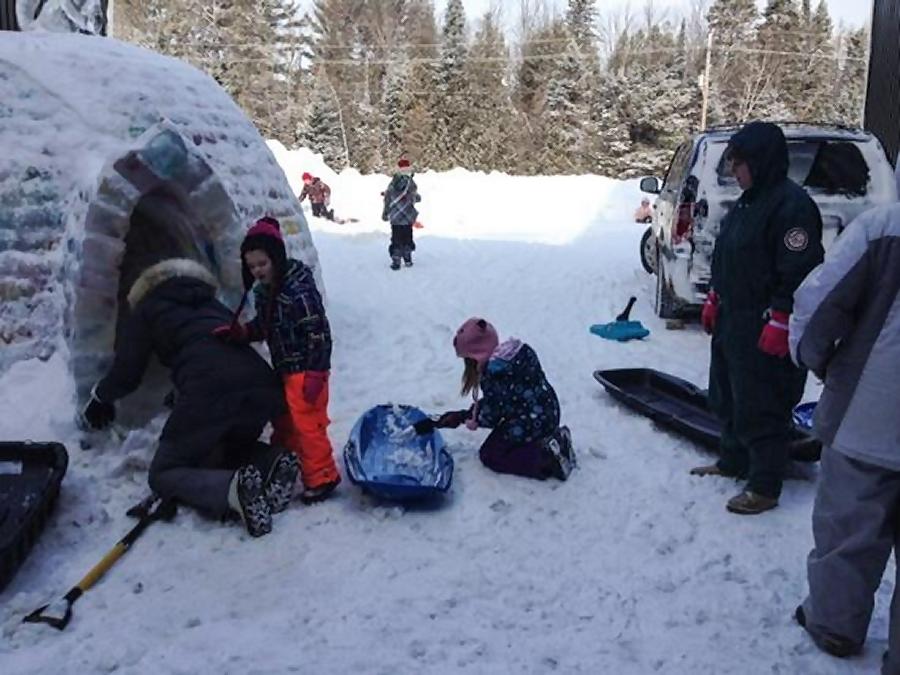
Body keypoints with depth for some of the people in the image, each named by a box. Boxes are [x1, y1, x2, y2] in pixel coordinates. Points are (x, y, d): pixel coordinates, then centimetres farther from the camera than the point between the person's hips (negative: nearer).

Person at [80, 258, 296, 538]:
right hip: (264, 386, 5)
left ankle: (234, 488, -17)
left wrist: (100, 397, 43)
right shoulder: (212, 304, 34)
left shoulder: (146, 309, 22)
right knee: (229, 449, 32)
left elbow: (126, 373, 21)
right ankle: (273, 462, -1)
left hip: (208, 392, -5)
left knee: (163, 474, 12)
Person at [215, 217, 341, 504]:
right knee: (284, 422, 22)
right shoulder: (263, 290, 5)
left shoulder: (299, 289, -23)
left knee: (307, 423, -4)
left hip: (305, 370, -9)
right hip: (284, 369, 9)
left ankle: (322, 477, 10)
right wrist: (240, 332, -2)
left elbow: (318, 333, -22)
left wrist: (314, 374, -20)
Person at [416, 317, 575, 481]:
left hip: (529, 423, -9)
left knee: (488, 454, 10)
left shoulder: (492, 373, -22)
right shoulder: (520, 349, 4)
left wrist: (476, 419, 9)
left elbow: (491, 414, -14)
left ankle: (546, 458, -9)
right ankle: (554, 439, 10)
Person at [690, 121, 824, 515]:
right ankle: (734, 462, 36)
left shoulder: (792, 205, -18)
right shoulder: (748, 201, 13)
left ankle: (764, 487, 9)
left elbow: (798, 273, -22)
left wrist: (778, 325, -23)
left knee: (761, 408, -2)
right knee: (728, 399, 20)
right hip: (732, 320, 10)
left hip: (763, 330, -10)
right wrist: (714, 302, 20)